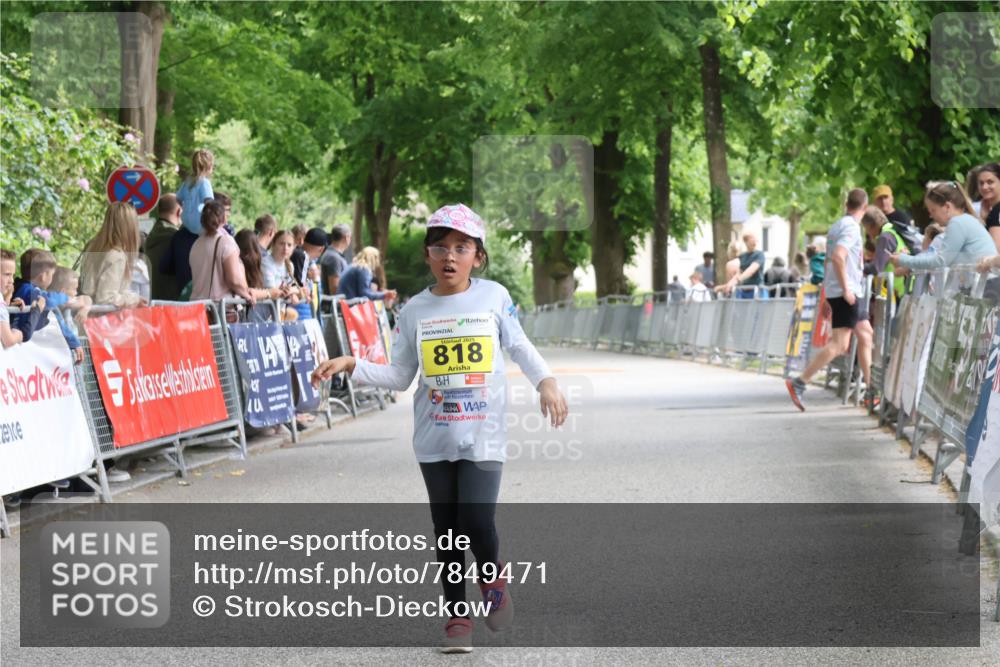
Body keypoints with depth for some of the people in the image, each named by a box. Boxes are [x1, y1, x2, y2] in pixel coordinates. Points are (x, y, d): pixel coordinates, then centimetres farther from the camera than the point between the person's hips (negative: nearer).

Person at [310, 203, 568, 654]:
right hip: (435, 438, 2)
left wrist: (545, 382, -2)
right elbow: (400, 376, 6)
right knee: (446, 529, 7)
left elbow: (518, 345, 10)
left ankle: (492, 579, 18)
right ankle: (457, 615, 20)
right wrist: (351, 366, -5)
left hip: (483, 435, -2)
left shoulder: (494, 297, -1)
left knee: (477, 522, -14)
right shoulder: (415, 311, 3)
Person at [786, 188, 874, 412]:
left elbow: (830, 259, 22)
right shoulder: (851, 227, -12)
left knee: (866, 334, 16)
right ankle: (799, 383, -18)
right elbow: (838, 256, -26)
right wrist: (846, 289, -23)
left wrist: (827, 291, 25)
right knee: (839, 344, -13)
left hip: (841, 292, 10)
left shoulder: (837, 226, 17)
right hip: (845, 292, -10)